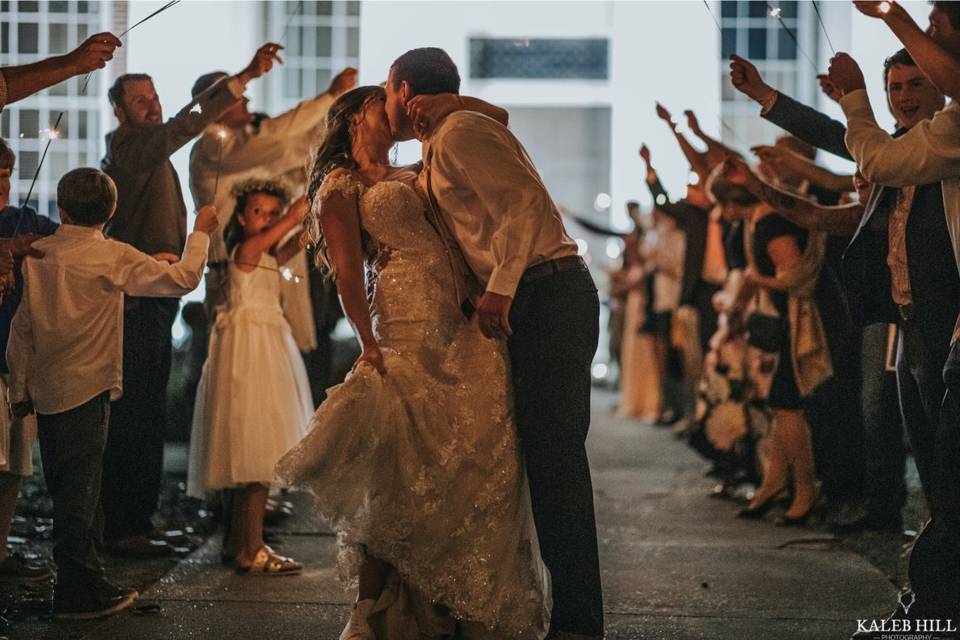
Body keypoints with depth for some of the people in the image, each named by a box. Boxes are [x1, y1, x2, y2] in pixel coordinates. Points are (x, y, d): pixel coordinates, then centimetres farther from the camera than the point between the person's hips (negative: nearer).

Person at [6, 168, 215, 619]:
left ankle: (84, 582, 24)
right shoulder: (112, 256, -10)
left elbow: (22, 326, 9)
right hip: (86, 389, -6)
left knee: (67, 492, 13)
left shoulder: (37, 255, 4)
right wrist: (200, 233, 6)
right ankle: (78, 594, 2)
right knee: (79, 492, -2)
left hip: (45, 391, 6)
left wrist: (19, 389, 17)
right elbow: (182, 279, -10)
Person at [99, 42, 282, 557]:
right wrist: (245, 78, -36)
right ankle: (120, 527, -9)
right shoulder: (126, 145, -10)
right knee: (131, 416, -10)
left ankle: (139, 521, 17)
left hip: (154, 302, 10)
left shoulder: (152, 154, 22)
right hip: (135, 299, -10)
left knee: (148, 416, 12)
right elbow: (183, 126, -28)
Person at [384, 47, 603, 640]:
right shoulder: (437, 152, 23)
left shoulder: (460, 131, -7)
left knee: (553, 453, -12)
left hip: (548, 295, -10)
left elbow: (526, 200, -19)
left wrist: (499, 289, -22)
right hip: (529, 302, 10)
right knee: (547, 455, 9)